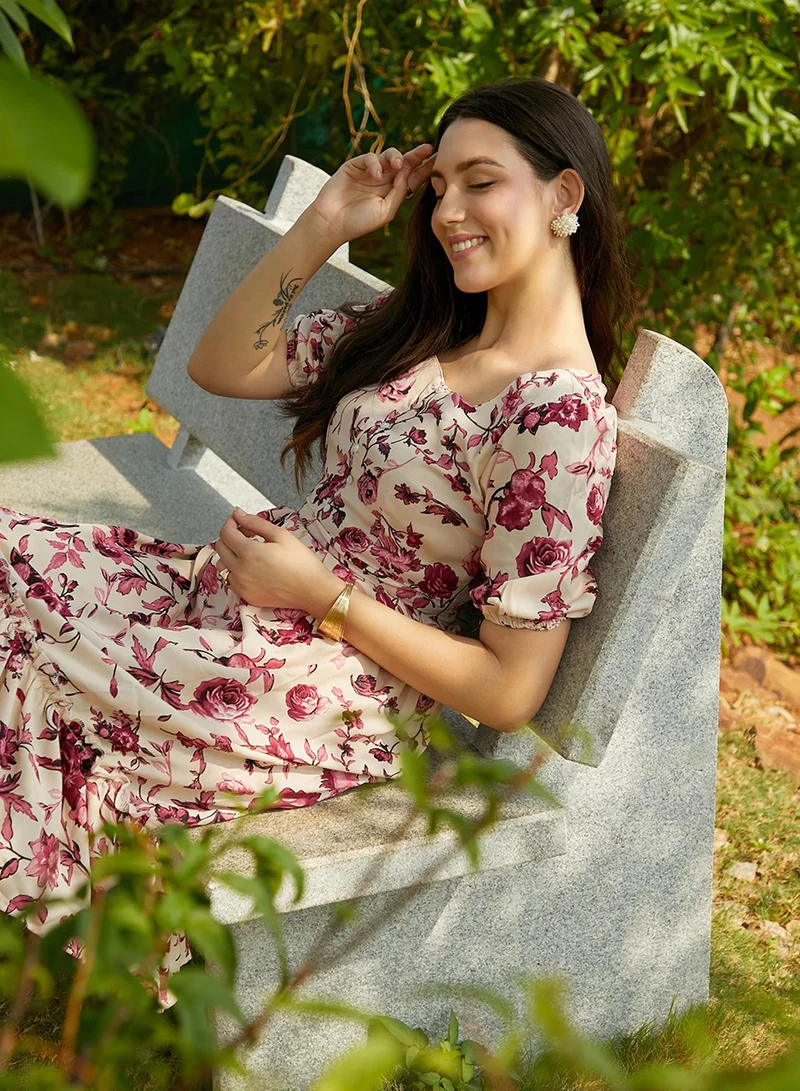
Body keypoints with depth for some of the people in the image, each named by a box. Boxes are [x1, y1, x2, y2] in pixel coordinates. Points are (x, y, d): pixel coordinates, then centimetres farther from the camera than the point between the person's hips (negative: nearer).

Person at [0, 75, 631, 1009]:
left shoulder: (560, 416, -20)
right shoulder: (419, 324, 6)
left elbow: (509, 693, -19)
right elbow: (220, 367, 10)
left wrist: (321, 595, -16)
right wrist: (324, 225, -1)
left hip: (327, 700, -8)